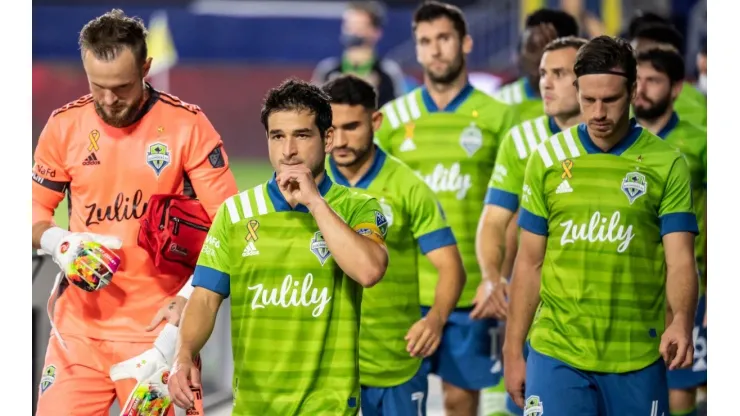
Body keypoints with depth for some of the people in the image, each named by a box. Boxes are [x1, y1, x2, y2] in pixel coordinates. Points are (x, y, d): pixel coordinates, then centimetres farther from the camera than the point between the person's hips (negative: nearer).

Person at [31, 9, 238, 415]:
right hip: (79, 323, 2)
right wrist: (57, 242, -9)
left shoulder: (187, 124, -5)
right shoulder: (64, 125, 4)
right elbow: (35, 208, 14)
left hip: (159, 325, -2)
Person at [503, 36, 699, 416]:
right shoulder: (547, 159, 4)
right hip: (556, 354, 1)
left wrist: (681, 322, -28)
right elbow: (529, 263, 8)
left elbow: (680, 260, -9)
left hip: (637, 358, -1)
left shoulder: (667, 164, -2)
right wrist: (513, 351, 6)